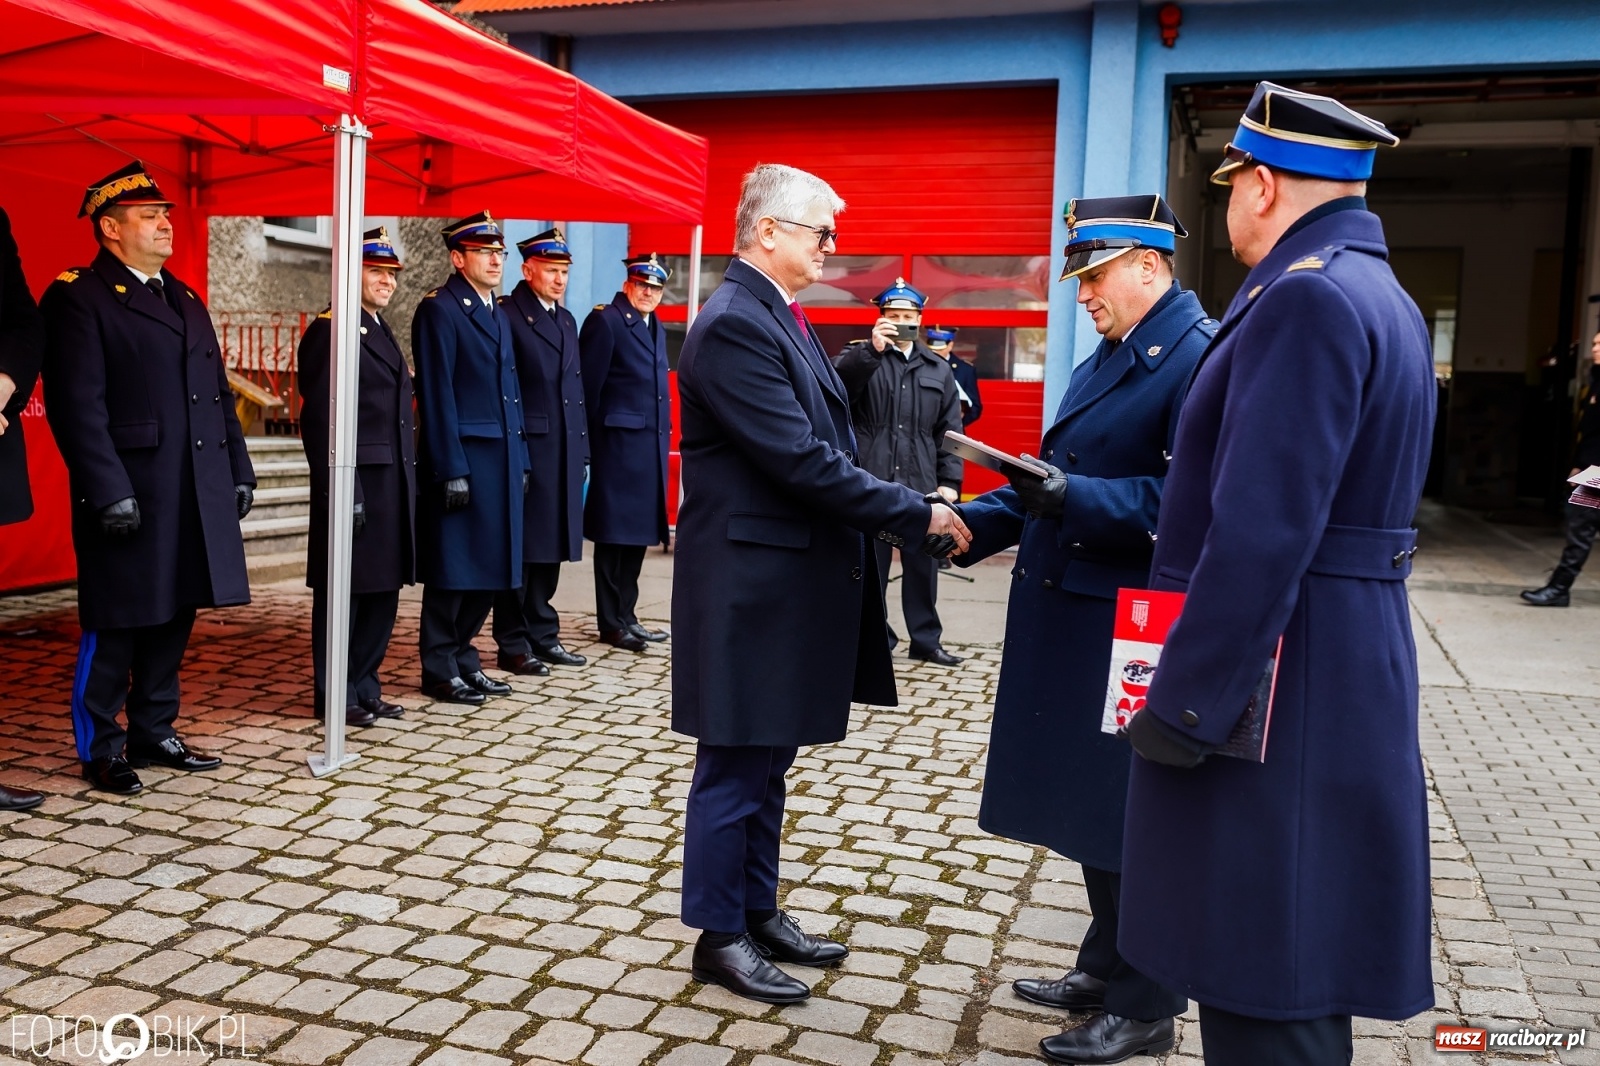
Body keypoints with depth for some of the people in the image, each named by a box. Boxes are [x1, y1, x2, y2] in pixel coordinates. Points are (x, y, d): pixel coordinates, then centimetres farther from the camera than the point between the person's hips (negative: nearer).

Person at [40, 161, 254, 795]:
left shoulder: (185, 298, 20)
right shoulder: (78, 297, -5)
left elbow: (219, 394, 20)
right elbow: (79, 405, -13)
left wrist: (239, 471, 13)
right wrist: (109, 492, -19)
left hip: (198, 494, 7)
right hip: (131, 494, -7)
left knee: (173, 616, 13)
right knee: (115, 624, 2)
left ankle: (153, 733, 26)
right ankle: (100, 749, 16)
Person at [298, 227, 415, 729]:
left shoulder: (380, 332, 18)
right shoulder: (330, 330, -9)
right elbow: (320, 419, -15)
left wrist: (406, 486, 15)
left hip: (392, 482, 9)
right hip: (357, 480, -9)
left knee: (383, 589, 13)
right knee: (345, 590, 1)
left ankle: (364, 687, 24)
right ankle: (335, 695, 12)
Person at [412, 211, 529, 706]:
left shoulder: (498, 314, 18)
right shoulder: (439, 310, -7)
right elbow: (437, 396, -13)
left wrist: (520, 459, 14)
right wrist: (452, 470, -17)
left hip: (501, 459, 8)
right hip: (460, 459, -8)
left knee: (490, 568, 11)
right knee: (453, 569, 0)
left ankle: (463, 657, 23)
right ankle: (440, 669, 11)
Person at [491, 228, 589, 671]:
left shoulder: (566, 320, 18)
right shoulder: (508, 316, -6)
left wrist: (583, 451, 14)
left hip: (564, 453, 7)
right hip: (526, 451, -7)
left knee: (550, 550, 13)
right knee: (521, 551, 0)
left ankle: (543, 636, 22)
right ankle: (514, 644, 10)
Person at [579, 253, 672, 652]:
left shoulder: (657, 328, 18)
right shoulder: (605, 320, -6)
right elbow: (589, 386, -9)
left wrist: (665, 435, 13)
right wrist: (590, 444, -11)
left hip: (651, 446, 8)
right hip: (617, 443, -8)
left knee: (638, 532, 12)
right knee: (613, 535, -1)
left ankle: (626, 615, 22)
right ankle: (610, 622, 8)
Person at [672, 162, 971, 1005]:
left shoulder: (781, 318, 13)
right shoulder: (734, 325, -18)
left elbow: (825, 446, 13)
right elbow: (803, 462, -23)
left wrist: (907, 512, 4)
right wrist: (916, 515, -17)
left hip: (792, 577, 10)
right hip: (751, 582, -10)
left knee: (766, 761, 18)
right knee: (736, 766, 4)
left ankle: (758, 913, 33)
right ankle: (720, 936, 20)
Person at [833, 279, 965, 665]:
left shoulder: (938, 370, 13)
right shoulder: (860, 357, 5)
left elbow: (949, 431, 11)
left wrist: (949, 482, 3)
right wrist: (872, 349, -28)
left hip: (921, 486, 3)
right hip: (869, 483, -3)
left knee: (922, 565, 8)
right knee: (869, 564, 4)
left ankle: (925, 639, 19)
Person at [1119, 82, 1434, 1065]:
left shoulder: (1306, 296, -18)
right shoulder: (1380, 293, 14)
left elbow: (1262, 533, -25)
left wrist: (1182, 705, -20)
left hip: (1278, 677, -10)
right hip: (1351, 658, 10)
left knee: (1261, 979, 1)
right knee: (1295, 959, 21)